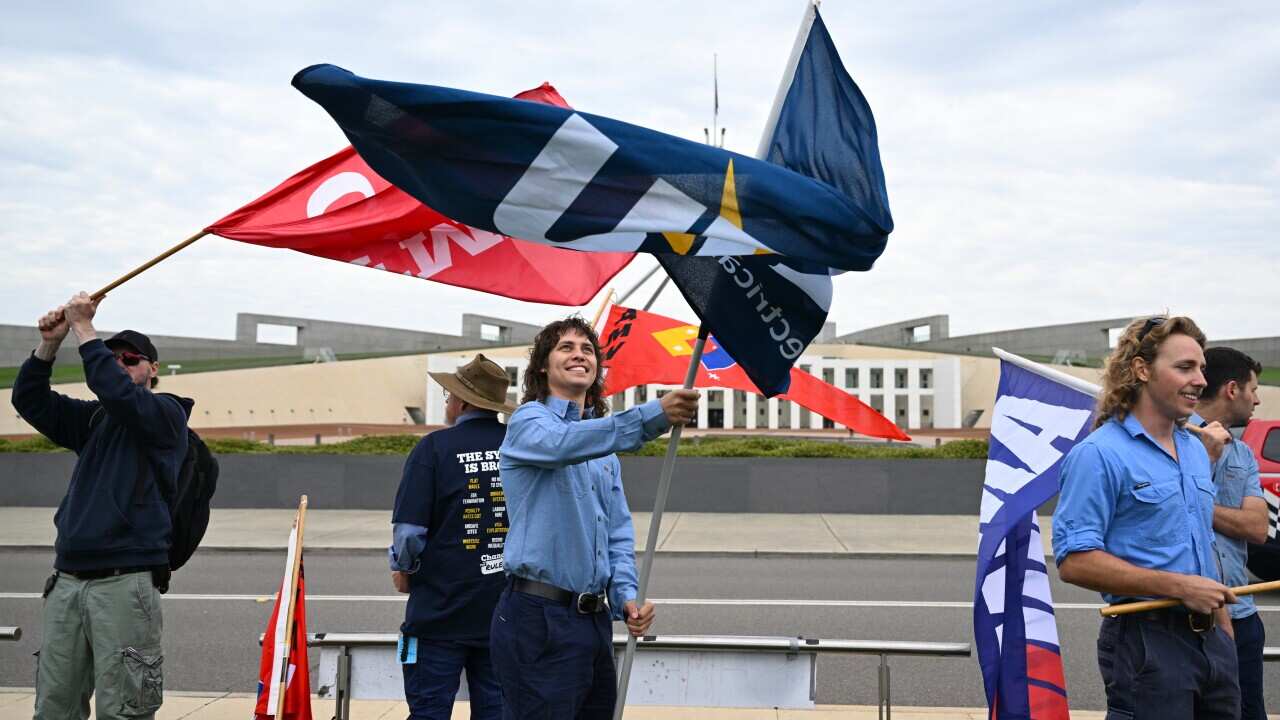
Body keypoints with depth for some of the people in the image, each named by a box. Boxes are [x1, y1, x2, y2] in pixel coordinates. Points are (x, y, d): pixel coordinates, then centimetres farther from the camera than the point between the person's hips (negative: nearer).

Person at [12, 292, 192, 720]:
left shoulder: (167, 413, 1)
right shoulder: (93, 418, 19)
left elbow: (116, 392, -17)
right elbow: (30, 400, 15)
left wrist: (84, 328, -10)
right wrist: (49, 344, 2)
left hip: (125, 584, -6)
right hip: (67, 582, 7)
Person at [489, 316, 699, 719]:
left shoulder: (605, 450, 18)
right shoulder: (529, 421, -4)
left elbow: (618, 533, 17)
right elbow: (563, 444, -29)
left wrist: (625, 596, -2)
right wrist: (651, 417, -41)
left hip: (594, 619, 8)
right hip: (539, 619, -7)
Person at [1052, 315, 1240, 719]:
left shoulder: (1196, 450, 13)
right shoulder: (1099, 454, -13)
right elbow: (1074, 561, -20)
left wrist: (1224, 627, 16)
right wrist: (1179, 586, -20)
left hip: (1211, 639, 8)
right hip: (1148, 640, -8)